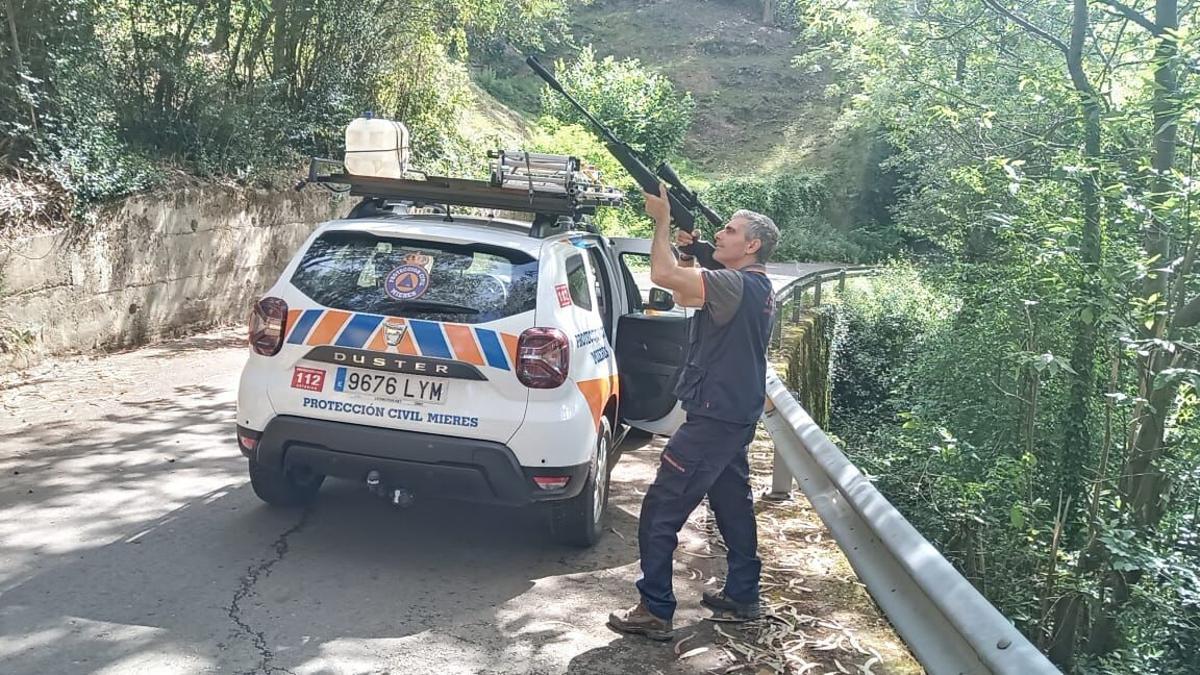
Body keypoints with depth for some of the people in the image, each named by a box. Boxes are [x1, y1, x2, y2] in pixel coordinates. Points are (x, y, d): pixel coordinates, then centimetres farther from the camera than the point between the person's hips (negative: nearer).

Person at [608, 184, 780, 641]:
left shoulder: (738, 285, -19)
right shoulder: (755, 287, 12)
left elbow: (662, 275, -28)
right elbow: (684, 295, 20)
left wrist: (663, 219, -15)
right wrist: (688, 252, 5)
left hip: (714, 420, -10)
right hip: (737, 416, 10)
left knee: (660, 512, -5)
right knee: (733, 504, 20)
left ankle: (655, 612, 0)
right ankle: (742, 596, 31)